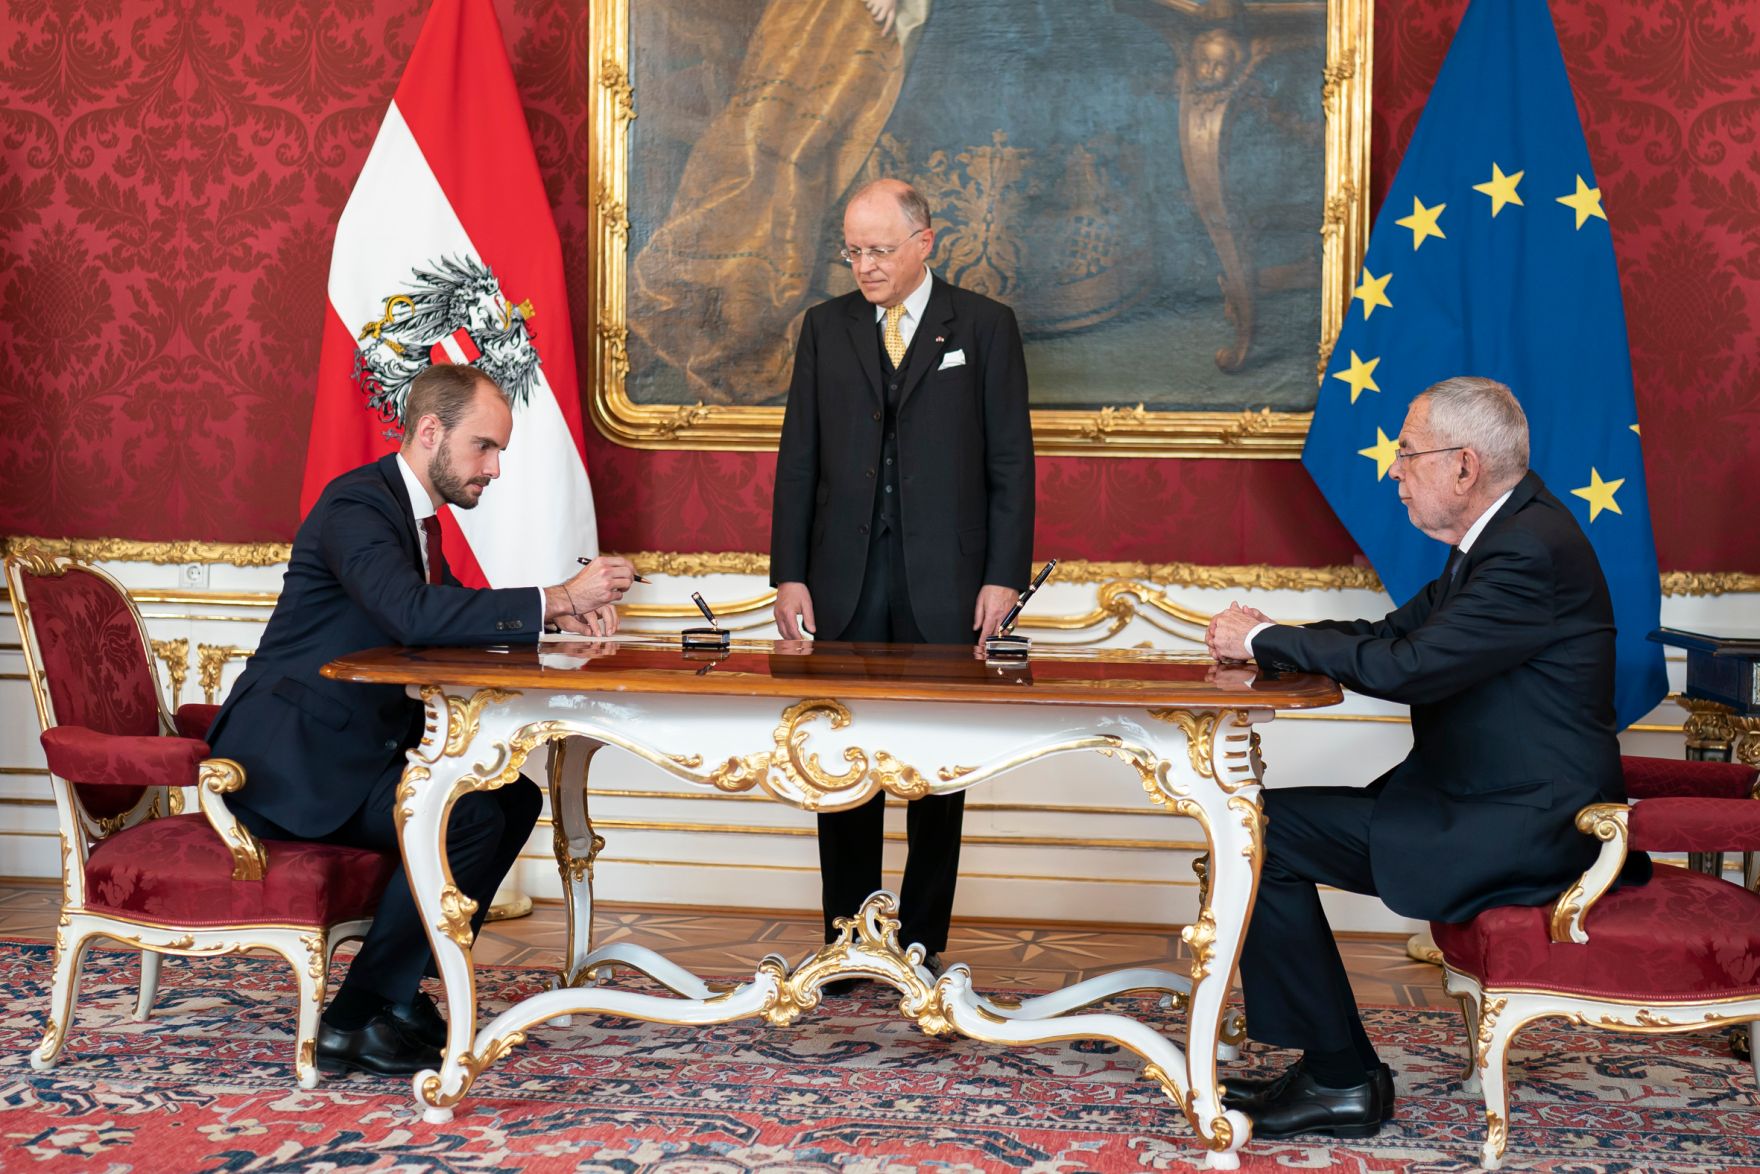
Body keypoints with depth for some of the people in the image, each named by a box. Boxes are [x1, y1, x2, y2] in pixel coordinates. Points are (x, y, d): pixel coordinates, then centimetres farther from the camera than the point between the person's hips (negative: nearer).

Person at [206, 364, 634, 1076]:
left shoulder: (416, 510, 13)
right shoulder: (356, 504, -18)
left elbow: (458, 618, 19)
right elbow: (415, 615, -34)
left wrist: (560, 616, 1)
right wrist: (555, 599, -30)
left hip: (357, 749, 10)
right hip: (290, 758, -10)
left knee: (513, 798, 7)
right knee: (469, 820, -23)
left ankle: (401, 985, 10)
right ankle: (355, 1019, -12)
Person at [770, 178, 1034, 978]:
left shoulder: (983, 326, 2)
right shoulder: (826, 327, 9)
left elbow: (1010, 460, 0)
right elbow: (798, 457, 8)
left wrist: (1004, 576, -7)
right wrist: (789, 575, 0)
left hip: (943, 583, -2)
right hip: (846, 581, 2)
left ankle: (922, 941, 12)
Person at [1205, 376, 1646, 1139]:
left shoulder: (1534, 552, -21)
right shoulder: (1504, 535, 13)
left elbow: (1405, 668, -26)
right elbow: (1393, 633, 17)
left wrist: (1267, 639, -13)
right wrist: (1265, 639, 3)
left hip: (1526, 834, -11)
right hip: (1489, 806, 11)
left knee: (1262, 834, -14)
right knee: (1269, 824, 9)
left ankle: (1342, 1080, -4)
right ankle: (1333, 1069, 12)